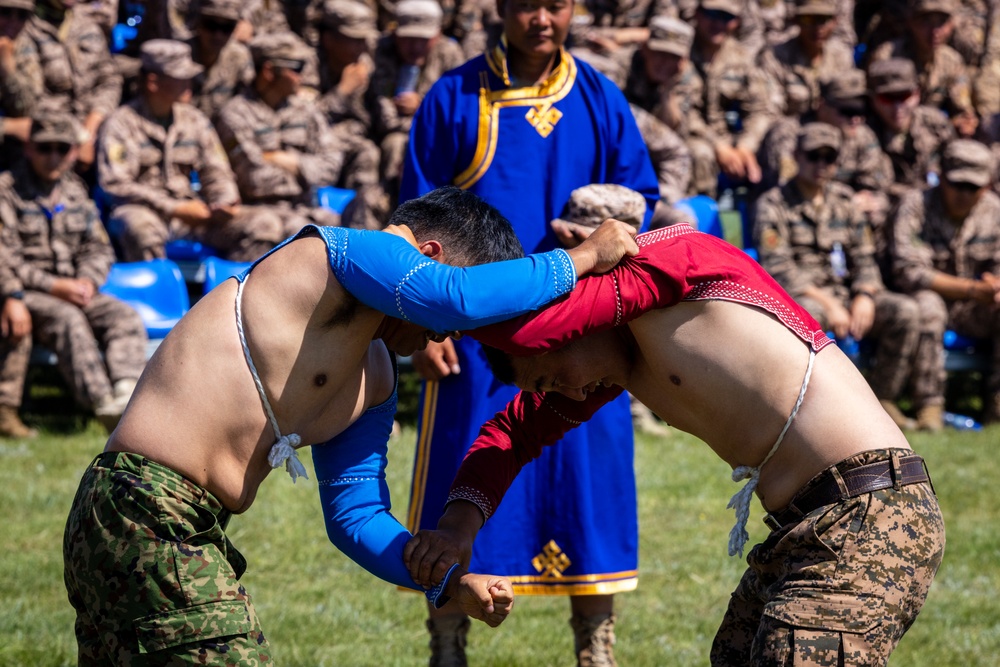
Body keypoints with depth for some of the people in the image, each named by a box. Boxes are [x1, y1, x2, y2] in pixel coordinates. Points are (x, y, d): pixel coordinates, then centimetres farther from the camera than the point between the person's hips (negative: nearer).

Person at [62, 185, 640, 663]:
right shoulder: (340, 251, -12)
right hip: (148, 514, -11)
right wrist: (581, 259, -16)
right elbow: (455, 297, -30)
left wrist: (452, 583, 6)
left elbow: (356, 513, 19)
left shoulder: (374, 383, 18)